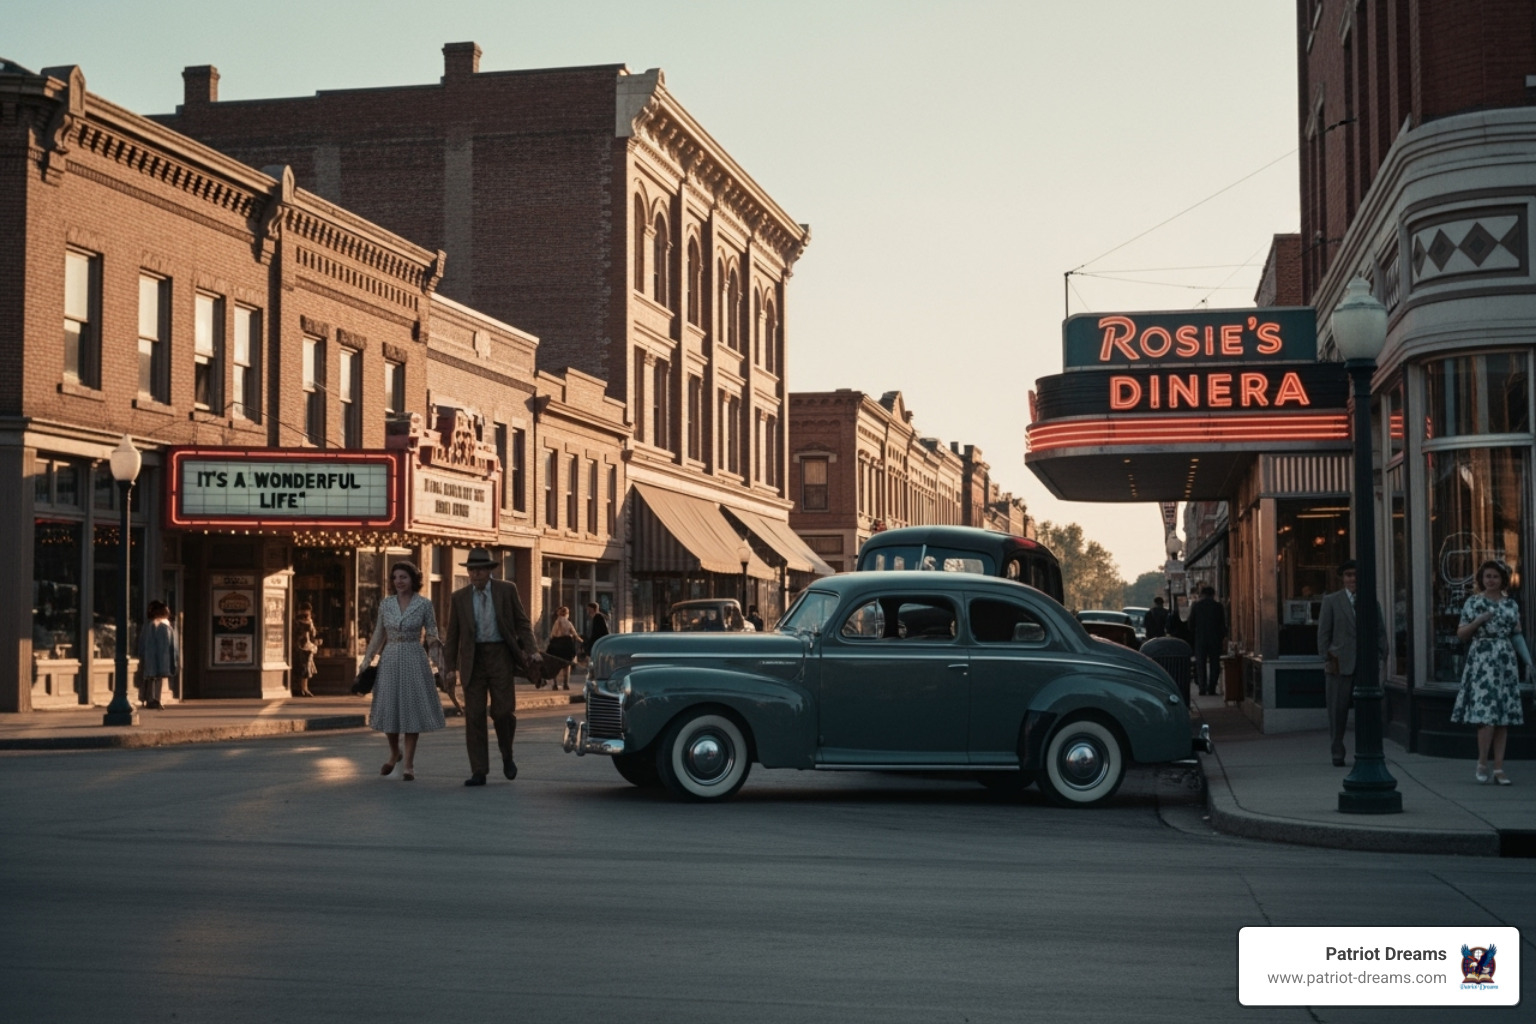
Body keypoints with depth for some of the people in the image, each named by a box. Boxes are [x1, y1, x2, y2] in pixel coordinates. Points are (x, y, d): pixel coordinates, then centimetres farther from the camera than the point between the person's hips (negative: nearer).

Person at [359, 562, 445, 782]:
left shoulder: (424, 604, -1)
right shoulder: (385, 604, 6)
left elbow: (432, 634, 3)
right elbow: (378, 635, 11)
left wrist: (434, 641, -17)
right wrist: (366, 660, 6)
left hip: (414, 660, -3)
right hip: (389, 660, 3)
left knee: (411, 709, -2)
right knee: (388, 709, 3)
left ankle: (408, 764, 4)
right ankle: (395, 752, 30)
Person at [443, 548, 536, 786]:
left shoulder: (507, 590, 3)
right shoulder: (459, 598, 7)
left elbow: (522, 621, 5)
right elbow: (453, 634, 11)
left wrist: (527, 650, -8)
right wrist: (451, 667, 7)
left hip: (500, 656, -2)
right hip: (473, 659, 2)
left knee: (503, 711, -6)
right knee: (473, 716, -1)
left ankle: (507, 756, 22)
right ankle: (478, 772, 3)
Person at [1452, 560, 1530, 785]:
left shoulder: (1511, 604, 12)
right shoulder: (1473, 602, 4)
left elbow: (1517, 635, 13)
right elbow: (1461, 634, 3)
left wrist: (1527, 659, 1)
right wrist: (1478, 621, -13)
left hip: (1506, 663, 3)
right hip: (1481, 662, -3)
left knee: (1504, 717, 2)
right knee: (1487, 715, -14)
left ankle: (1499, 768, 6)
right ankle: (1482, 763, 2)